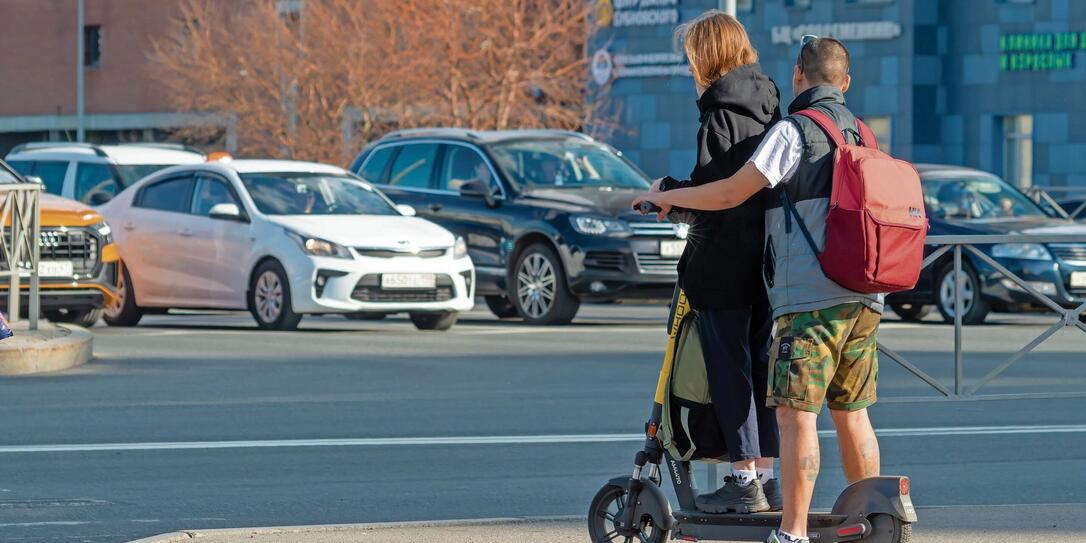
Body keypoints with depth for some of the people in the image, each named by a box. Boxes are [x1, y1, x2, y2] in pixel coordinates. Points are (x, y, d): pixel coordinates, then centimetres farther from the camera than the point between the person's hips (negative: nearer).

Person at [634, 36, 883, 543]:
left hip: (811, 298, -8)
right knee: (851, 413, 14)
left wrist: (667, 197, 4)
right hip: (864, 297, 8)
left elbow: (730, 194, -11)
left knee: (795, 412, -7)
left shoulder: (794, 131, -7)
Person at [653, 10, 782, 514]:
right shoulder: (768, 108, 12)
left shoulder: (721, 114, -14)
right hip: (764, 259, 9)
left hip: (723, 261, -9)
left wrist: (666, 190, -2)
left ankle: (744, 481, -4)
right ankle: (766, 476, 16)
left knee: (728, 368, -4)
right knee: (758, 364, 13)